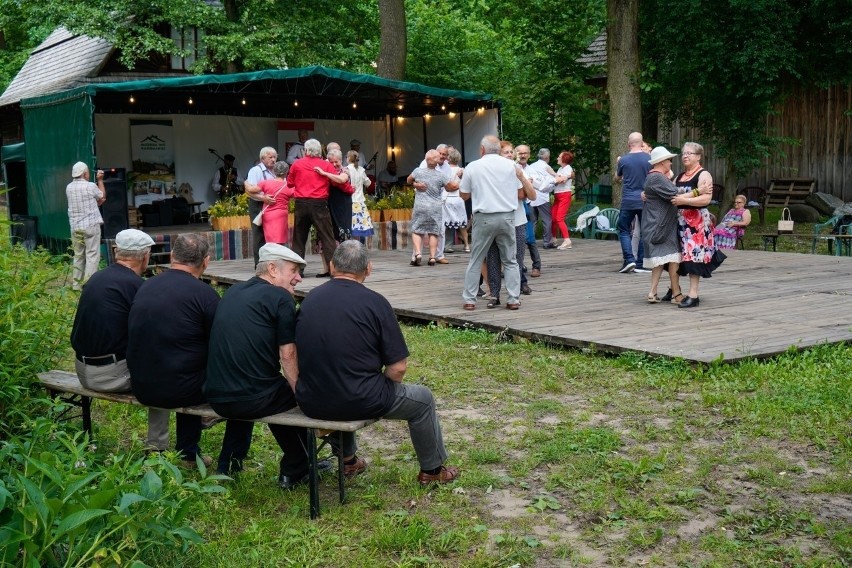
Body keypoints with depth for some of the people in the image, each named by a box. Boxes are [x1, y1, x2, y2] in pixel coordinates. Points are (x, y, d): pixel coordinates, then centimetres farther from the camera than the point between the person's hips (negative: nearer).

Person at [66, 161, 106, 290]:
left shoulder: (69, 188, 7)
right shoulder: (91, 186, -10)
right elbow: (102, 196, 9)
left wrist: (97, 202, 14)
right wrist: (100, 180, 16)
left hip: (75, 226, 6)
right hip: (91, 225, -6)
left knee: (78, 255, 13)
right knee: (92, 255, -3)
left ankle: (76, 283, 15)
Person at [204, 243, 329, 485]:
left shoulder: (232, 292, 14)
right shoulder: (281, 297, -7)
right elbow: (287, 354, -10)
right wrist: (300, 392, 2)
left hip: (215, 397, 7)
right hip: (251, 399, -7)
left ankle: (229, 464, 38)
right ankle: (294, 471, 29)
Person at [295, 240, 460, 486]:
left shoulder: (309, 299, 2)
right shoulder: (374, 302, -11)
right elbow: (398, 367, -12)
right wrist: (384, 388, 10)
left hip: (310, 403, 5)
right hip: (359, 403, -5)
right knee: (423, 399, 21)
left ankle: (347, 460, 46)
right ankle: (432, 470, 33)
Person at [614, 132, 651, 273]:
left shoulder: (623, 160, -3)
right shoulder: (649, 158, -1)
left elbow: (617, 178, 14)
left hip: (628, 202, -1)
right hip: (646, 201, 2)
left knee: (624, 230, 8)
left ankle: (629, 259, -7)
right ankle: (641, 263, 9)